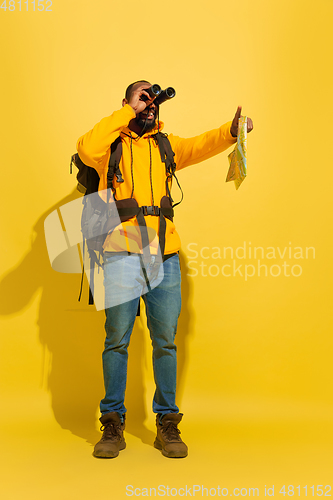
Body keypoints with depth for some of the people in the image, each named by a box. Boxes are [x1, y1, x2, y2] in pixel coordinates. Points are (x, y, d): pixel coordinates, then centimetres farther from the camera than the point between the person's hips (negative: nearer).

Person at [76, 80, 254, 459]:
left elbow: (200, 146, 2)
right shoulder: (111, 143, 10)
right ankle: (113, 424, 15)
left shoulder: (165, 145, 19)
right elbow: (88, 150, -13)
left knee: (165, 341, 5)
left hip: (164, 255, 3)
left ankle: (167, 424, 16)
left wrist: (230, 131, -18)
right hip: (120, 253, -3)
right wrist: (128, 112, -6)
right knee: (117, 340, 2)